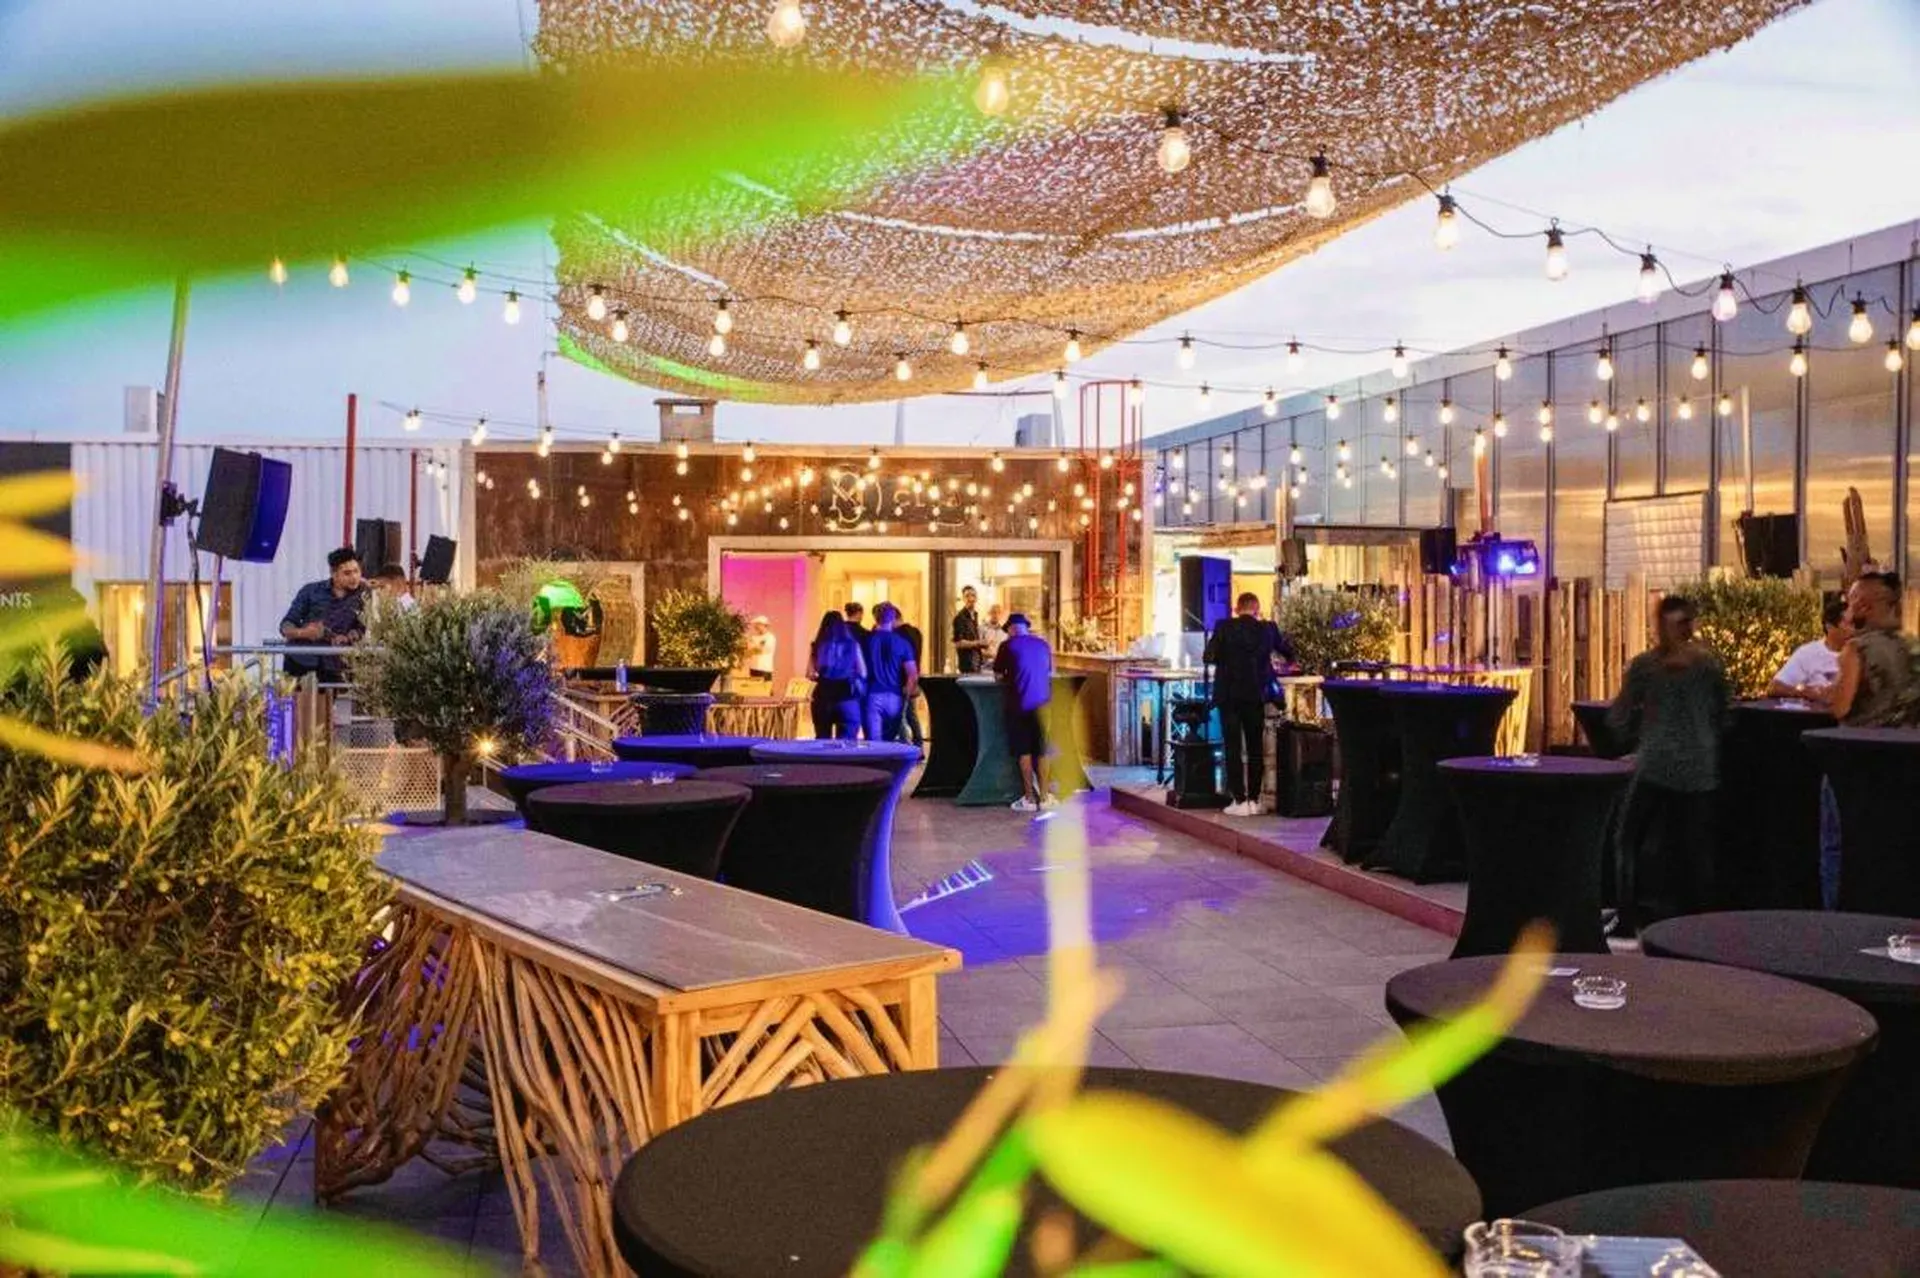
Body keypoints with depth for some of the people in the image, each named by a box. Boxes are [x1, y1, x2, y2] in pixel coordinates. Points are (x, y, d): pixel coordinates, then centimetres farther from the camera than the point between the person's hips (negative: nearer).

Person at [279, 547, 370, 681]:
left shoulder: (363, 595, 2)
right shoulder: (311, 591, 3)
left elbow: (362, 629, 5)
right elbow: (285, 625, 4)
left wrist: (347, 638, -16)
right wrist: (302, 632, -17)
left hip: (334, 667, 0)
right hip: (298, 661, 1)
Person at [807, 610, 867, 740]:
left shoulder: (818, 646, 0)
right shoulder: (852, 645, 0)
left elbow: (810, 674, -1)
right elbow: (863, 673, 5)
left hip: (823, 696, 1)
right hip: (847, 697, -1)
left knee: (822, 742, 13)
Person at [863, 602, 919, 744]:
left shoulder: (867, 640, 0)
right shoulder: (902, 642, 0)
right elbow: (913, 675, -5)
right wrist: (906, 696, 8)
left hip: (872, 696, -1)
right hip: (894, 697, 1)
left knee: (874, 742, -2)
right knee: (891, 741, 14)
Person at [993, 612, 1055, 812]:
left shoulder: (1008, 646, -4)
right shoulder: (1043, 644, 7)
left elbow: (998, 675, 1)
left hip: (1020, 705, -3)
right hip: (1042, 704, 3)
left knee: (1024, 751, 6)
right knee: (1041, 752, 13)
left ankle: (1029, 798, 6)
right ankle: (1044, 796, 14)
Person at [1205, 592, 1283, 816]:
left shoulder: (1224, 628, -7)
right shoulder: (1267, 629, 0)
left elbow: (1209, 657, -6)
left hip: (1229, 695, -2)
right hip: (1256, 695, 2)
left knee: (1233, 748, 1)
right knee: (1255, 748, 10)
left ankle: (1239, 800, -2)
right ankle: (1254, 799, 10)